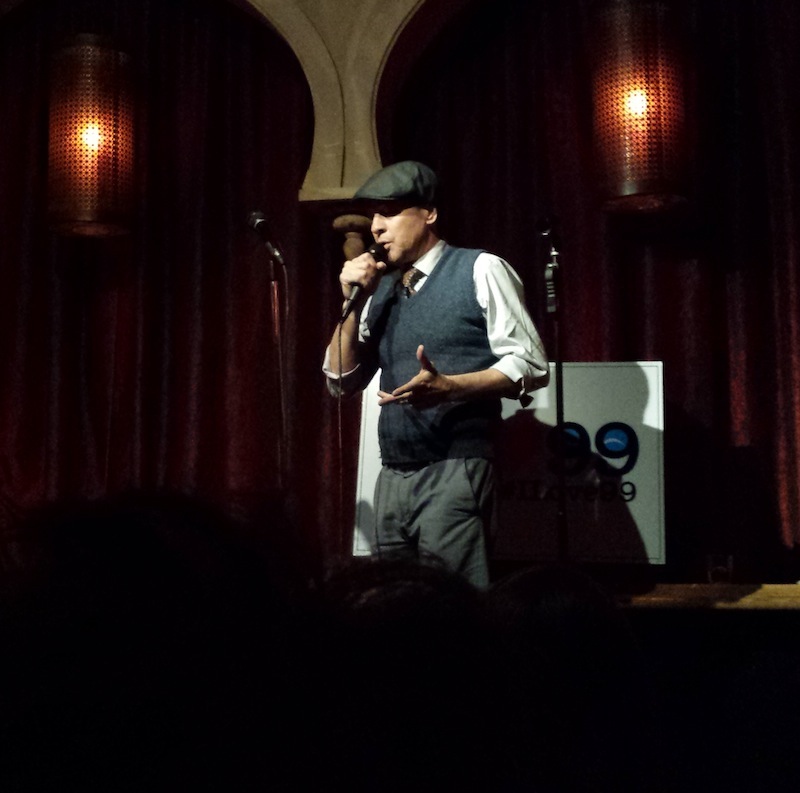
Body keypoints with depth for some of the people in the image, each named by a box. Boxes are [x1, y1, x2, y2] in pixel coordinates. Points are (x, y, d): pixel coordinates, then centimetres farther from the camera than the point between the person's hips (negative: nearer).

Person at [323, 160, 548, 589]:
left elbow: (532, 366, -8)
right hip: (392, 477, 6)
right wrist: (353, 302, 1)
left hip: (454, 472, -6)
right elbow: (341, 381, 15)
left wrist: (448, 386, -23)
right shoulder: (381, 289, 16)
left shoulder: (481, 271, -2)